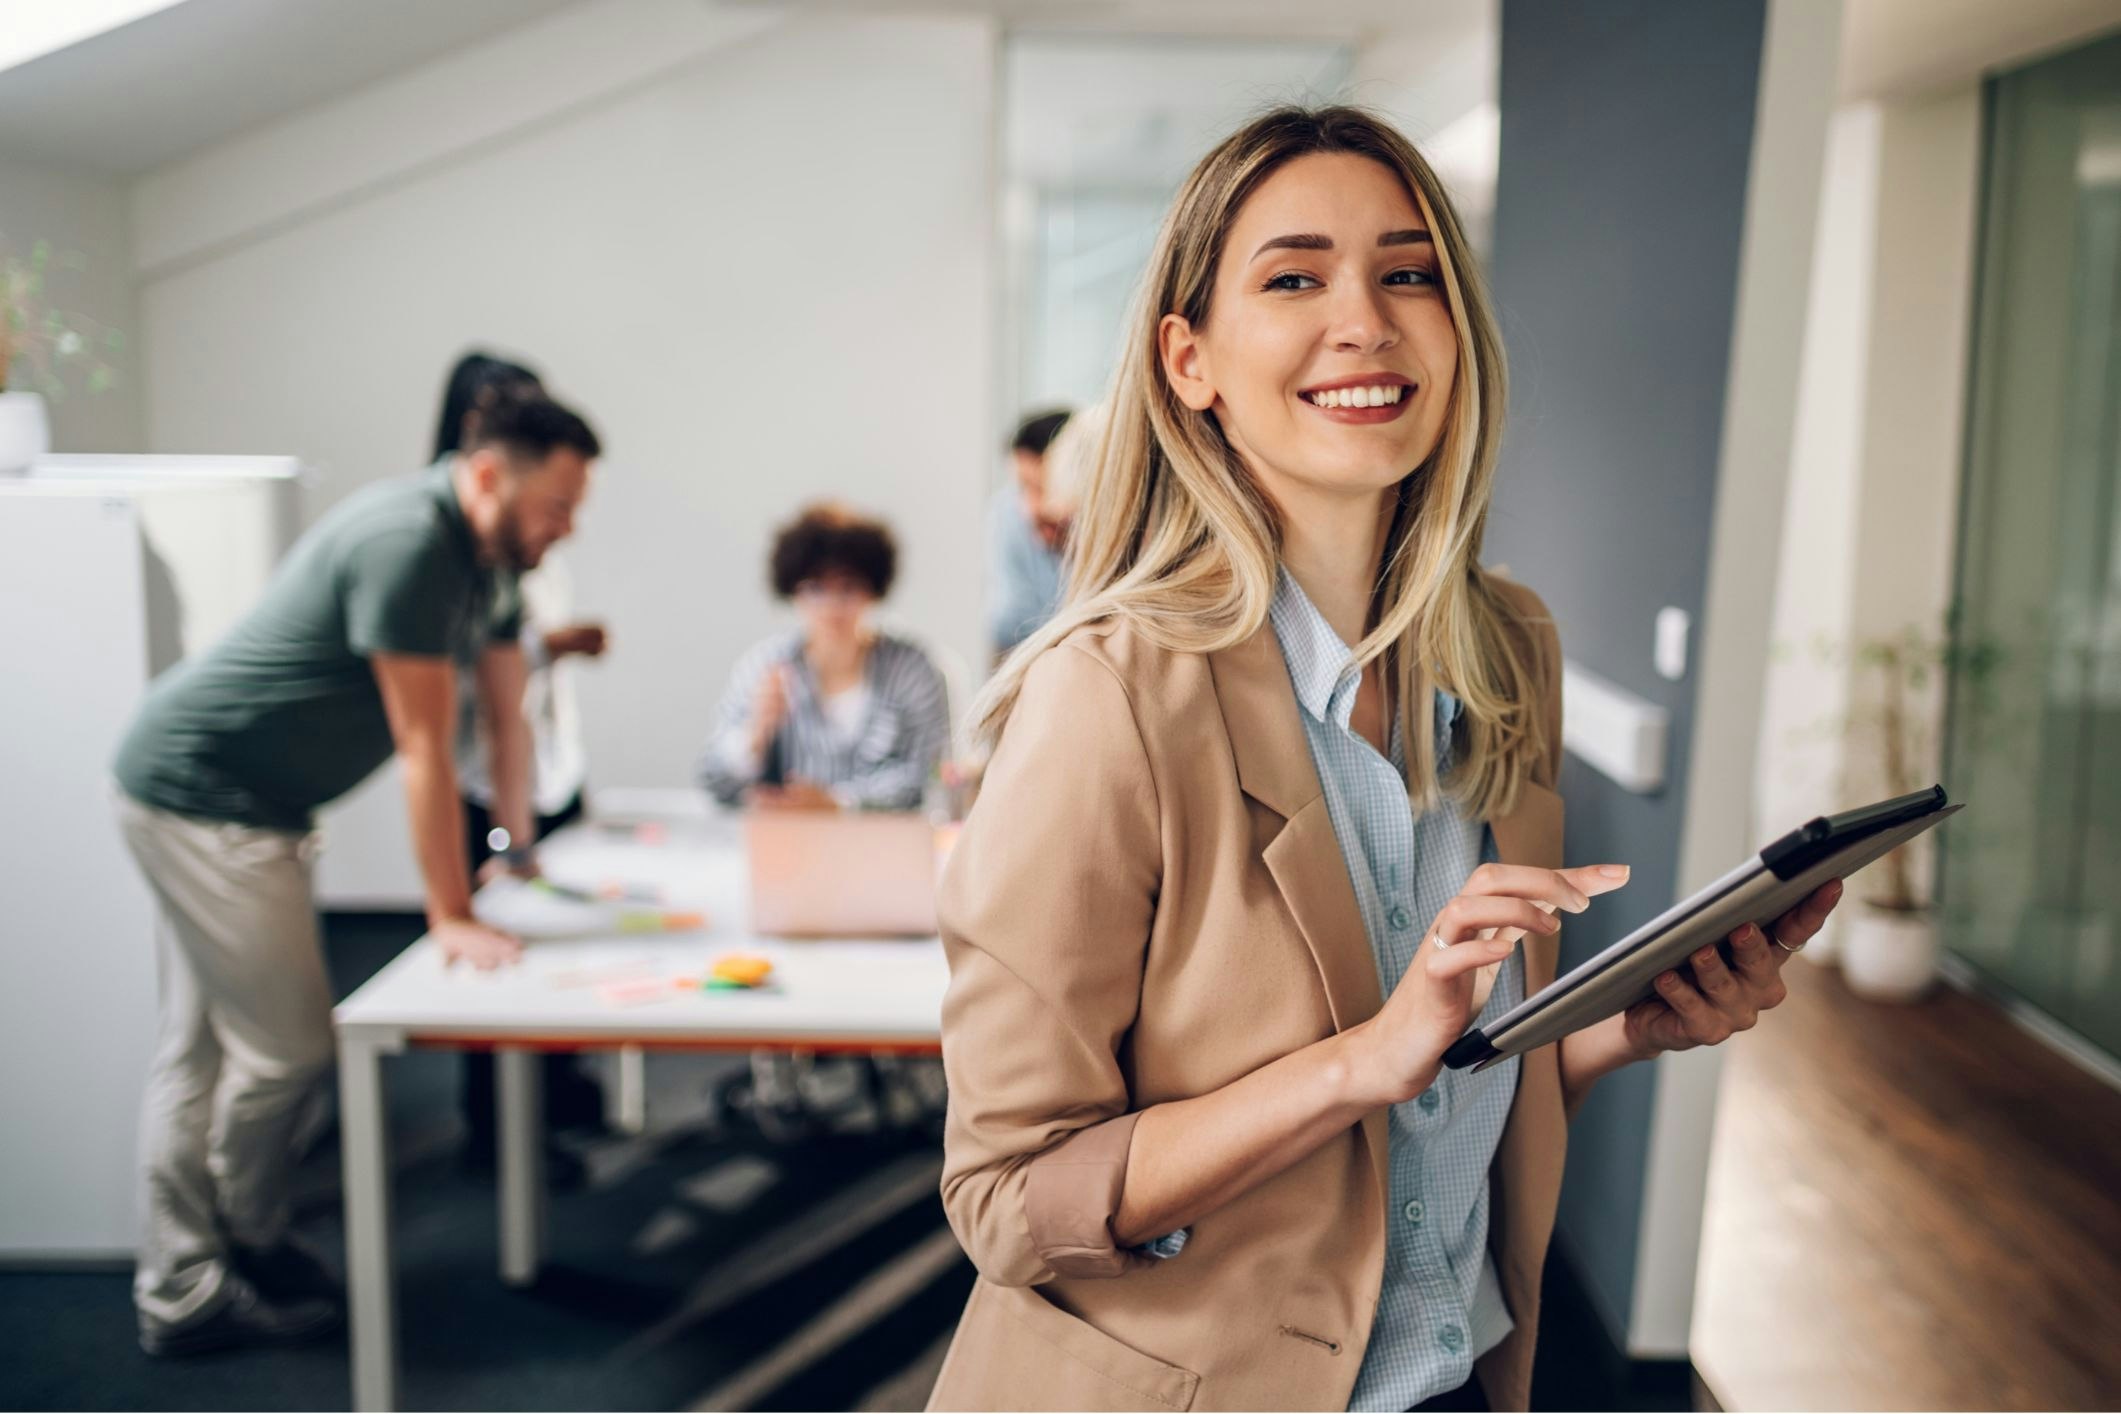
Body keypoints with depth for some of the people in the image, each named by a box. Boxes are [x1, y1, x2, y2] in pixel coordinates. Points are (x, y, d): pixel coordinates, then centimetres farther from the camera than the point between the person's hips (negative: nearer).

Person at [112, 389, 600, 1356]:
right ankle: (249, 1252, 18)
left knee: (201, 1049, 13)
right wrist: (452, 917, -19)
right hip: (202, 797, -10)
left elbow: (507, 716, 12)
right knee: (284, 1046, -3)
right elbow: (425, 748, -24)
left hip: (246, 804, 10)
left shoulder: (492, 556, 5)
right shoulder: (408, 543, -25)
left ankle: (180, 1288, 22)